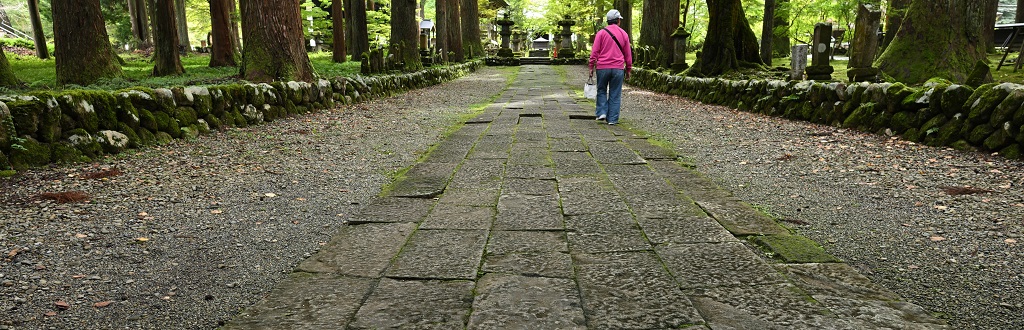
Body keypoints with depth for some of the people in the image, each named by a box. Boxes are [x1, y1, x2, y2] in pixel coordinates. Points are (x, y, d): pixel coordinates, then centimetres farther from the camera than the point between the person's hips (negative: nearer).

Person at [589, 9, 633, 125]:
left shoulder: (601, 33, 0)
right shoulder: (624, 34, 7)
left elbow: (594, 52, -3)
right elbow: (628, 54, 10)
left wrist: (591, 67, 2)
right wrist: (628, 70, 17)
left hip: (602, 68, -1)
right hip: (618, 68, 1)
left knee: (601, 91, 15)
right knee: (615, 94, 5)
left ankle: (602, 112, 2)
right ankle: (612, 119, 5)